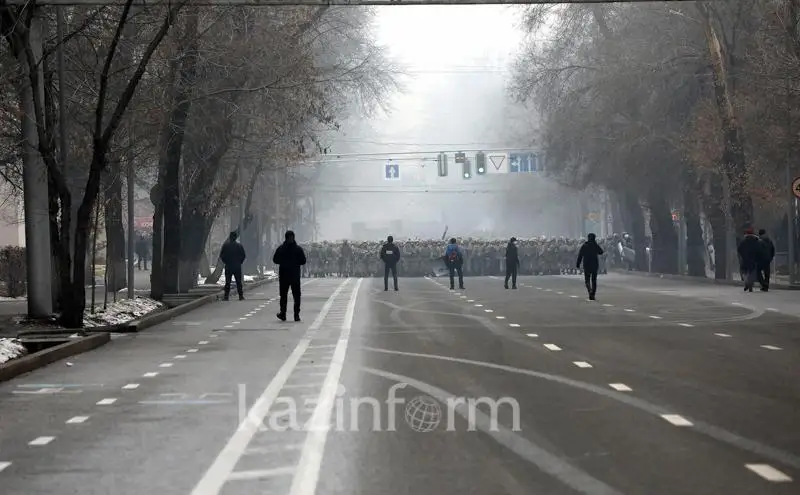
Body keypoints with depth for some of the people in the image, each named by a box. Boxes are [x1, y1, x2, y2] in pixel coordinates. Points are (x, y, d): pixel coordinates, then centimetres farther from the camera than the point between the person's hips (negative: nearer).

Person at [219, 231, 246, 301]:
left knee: (227, 282, 4)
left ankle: (226, 296, 0)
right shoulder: (239, 246, -3)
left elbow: (221, 256, -2)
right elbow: (243, 256, -1)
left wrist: (226, 262, 10)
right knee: (239, 282, 5)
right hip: (237, 267, 0)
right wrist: (239, 262, 10)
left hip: (228, 266, 0)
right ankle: (241, 296, 3)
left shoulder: (225, 245, -4)